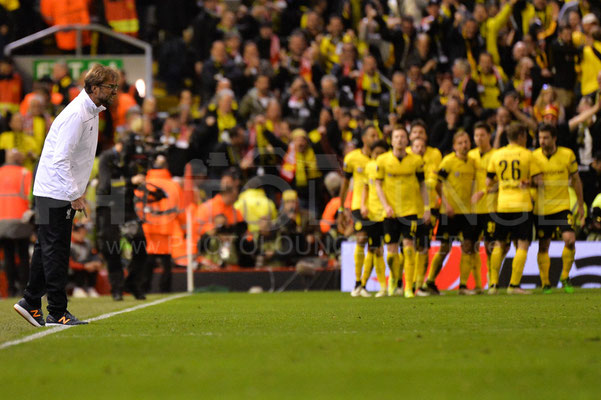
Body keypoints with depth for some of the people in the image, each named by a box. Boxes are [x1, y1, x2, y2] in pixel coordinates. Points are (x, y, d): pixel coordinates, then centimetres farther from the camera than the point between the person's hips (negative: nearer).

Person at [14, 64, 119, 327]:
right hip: (55, 193, -10)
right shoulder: (76, 114, -20)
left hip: (63, 193, 10)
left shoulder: (91, 112, 12)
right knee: (55, 251, -5)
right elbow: (60, 159, -23)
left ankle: (31, 303, 20)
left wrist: (77, 191, 17)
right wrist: (75, 195, -21)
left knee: (47, 250, 14)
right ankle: (57, 312, -3)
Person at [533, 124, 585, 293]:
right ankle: (545, 283, 15)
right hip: (541, 208, 1)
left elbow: (576, 180, 8)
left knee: (570, 239, -16)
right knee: (543, 246, 3)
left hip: (561, 206, -1)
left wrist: (581, 205, 10)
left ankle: (565, 277, 3)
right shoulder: (534, 157, -3)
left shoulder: (567, 155, -2)